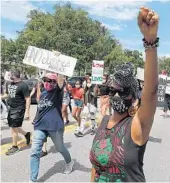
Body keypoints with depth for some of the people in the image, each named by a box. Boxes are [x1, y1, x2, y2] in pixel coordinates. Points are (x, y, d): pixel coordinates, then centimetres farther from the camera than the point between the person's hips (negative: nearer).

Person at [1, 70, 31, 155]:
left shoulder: (23, 85, -16)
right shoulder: (9, 84, 7)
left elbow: (28, 99, -16)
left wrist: (27, 111, -19)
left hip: (18, 110, -8)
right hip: (11, 109, 8)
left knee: (14, 128, -1)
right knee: (13, 127, 16)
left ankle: (14, 147, 15)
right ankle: (26, 134, 38)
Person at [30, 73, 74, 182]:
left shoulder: (57, 92, -7)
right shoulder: (43, 94, 11)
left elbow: (61, 81, -28)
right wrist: (36, 120, 23)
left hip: (55, 126, -4)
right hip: (40, 126, 5)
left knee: (60, 148, 15)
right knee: (35, 152, -2)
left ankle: (69, 162, 46)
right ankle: (33, 179, 10)